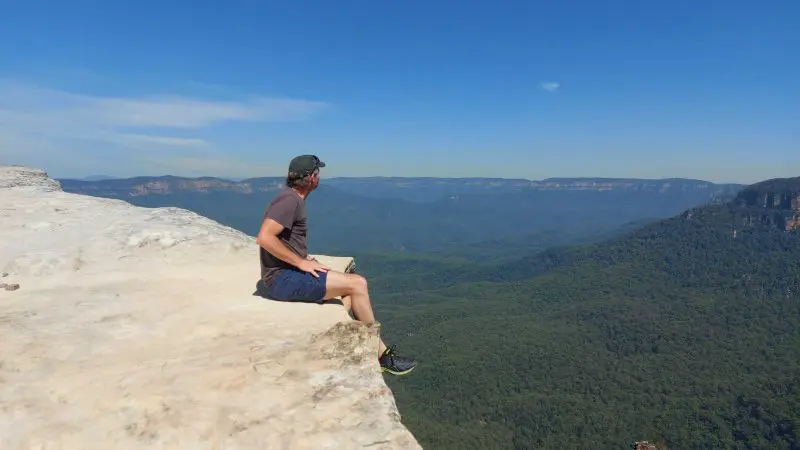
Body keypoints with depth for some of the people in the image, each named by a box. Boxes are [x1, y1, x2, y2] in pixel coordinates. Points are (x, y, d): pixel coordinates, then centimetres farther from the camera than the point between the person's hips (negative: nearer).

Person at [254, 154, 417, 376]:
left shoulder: (294, 199, 15)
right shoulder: (289, 200, -15)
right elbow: (264, 238, -26)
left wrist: (304, 261, 7)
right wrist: (301, 262, -20)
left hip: (288, 274, 10)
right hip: (283, 278, -10)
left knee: (349, 289, 7)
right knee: (357, 284, -12)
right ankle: (382, 355, -2)